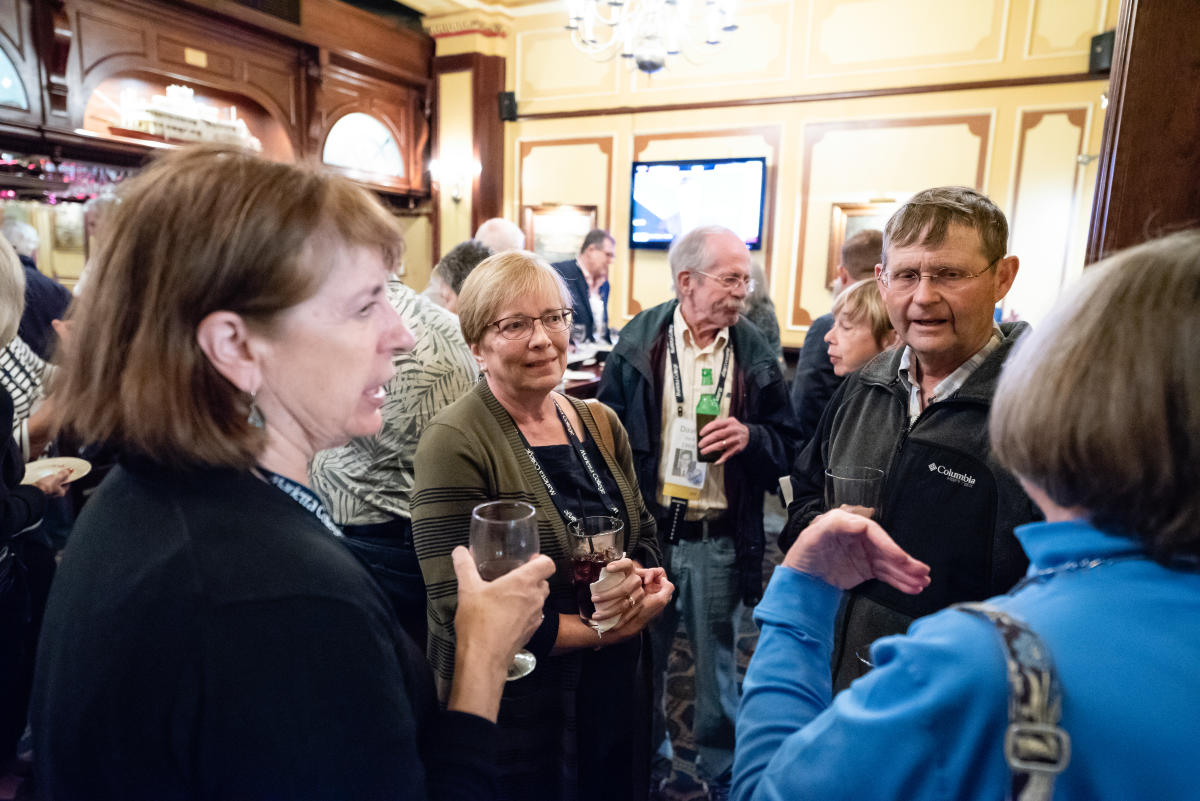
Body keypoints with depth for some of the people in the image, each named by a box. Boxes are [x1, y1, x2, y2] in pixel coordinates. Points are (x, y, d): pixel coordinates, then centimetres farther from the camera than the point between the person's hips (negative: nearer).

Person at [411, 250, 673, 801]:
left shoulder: (602, 425, 1)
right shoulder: (455, 443, -19)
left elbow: (645, 534, 7)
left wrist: (635, 578, -15)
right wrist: (601, 630, -18)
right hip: (513, 710, -6)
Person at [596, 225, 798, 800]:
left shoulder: (755, 354, 0)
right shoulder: (639, 342, -3)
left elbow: (785, 444, 5)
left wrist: (750, 437, -17)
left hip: (720, 540, 1)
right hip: (645, 530, 0)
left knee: (718, 665, 16)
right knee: (643, 656, 18)